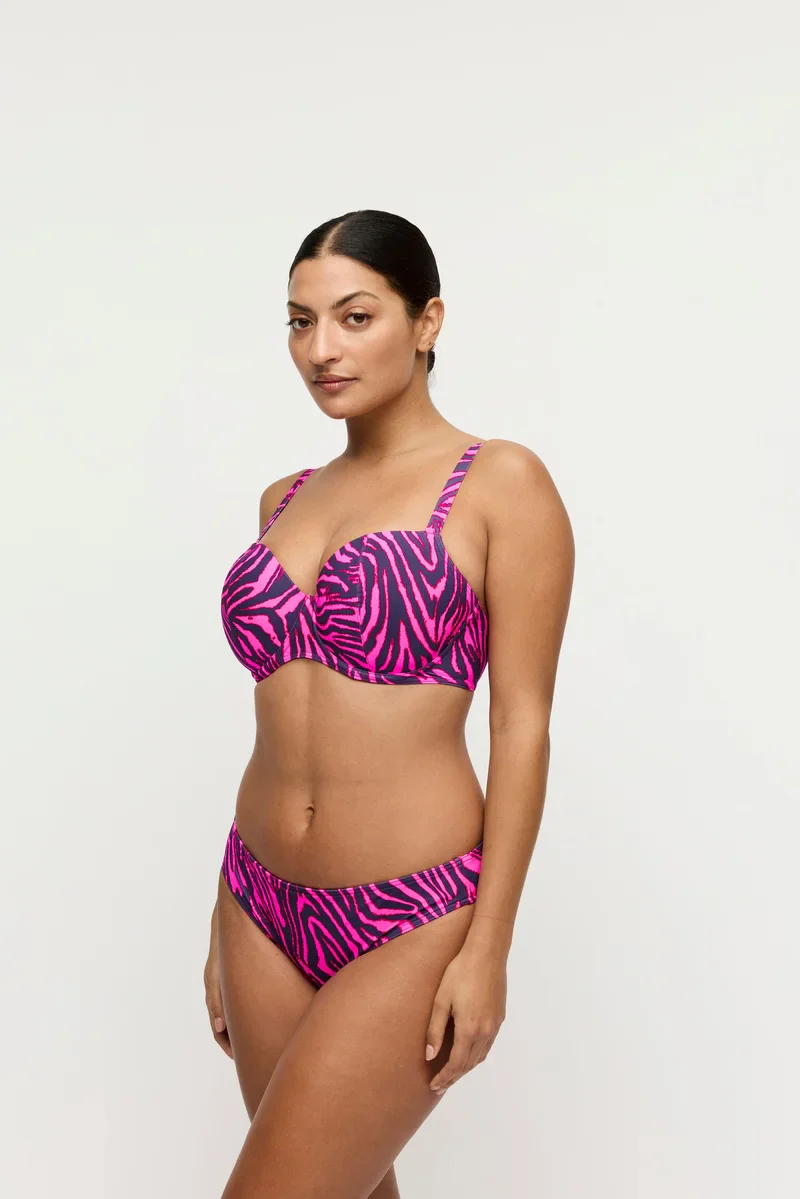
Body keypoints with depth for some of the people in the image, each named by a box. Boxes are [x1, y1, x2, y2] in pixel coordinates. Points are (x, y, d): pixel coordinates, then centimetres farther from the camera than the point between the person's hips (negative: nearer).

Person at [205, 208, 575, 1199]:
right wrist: (228, 922, 15)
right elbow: (282, 720, 13)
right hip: (265, 904, 6)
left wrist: (489, 947, -13)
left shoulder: (500, 484, -7)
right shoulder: (286, 500, 10)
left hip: (410, 920, -6)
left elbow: (522, 724, -10)